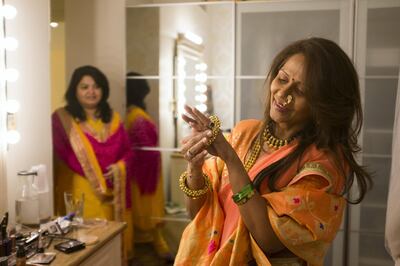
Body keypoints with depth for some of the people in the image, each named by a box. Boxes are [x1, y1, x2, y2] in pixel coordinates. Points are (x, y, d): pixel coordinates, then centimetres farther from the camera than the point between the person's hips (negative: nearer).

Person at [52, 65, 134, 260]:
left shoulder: (113, 118, 9)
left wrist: (119, 167, -8)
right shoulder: (62, 118, -6)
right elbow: (58, 157, -10)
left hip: (112, 192, 4)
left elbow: (127, 151, 13)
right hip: (78, 191, -4)